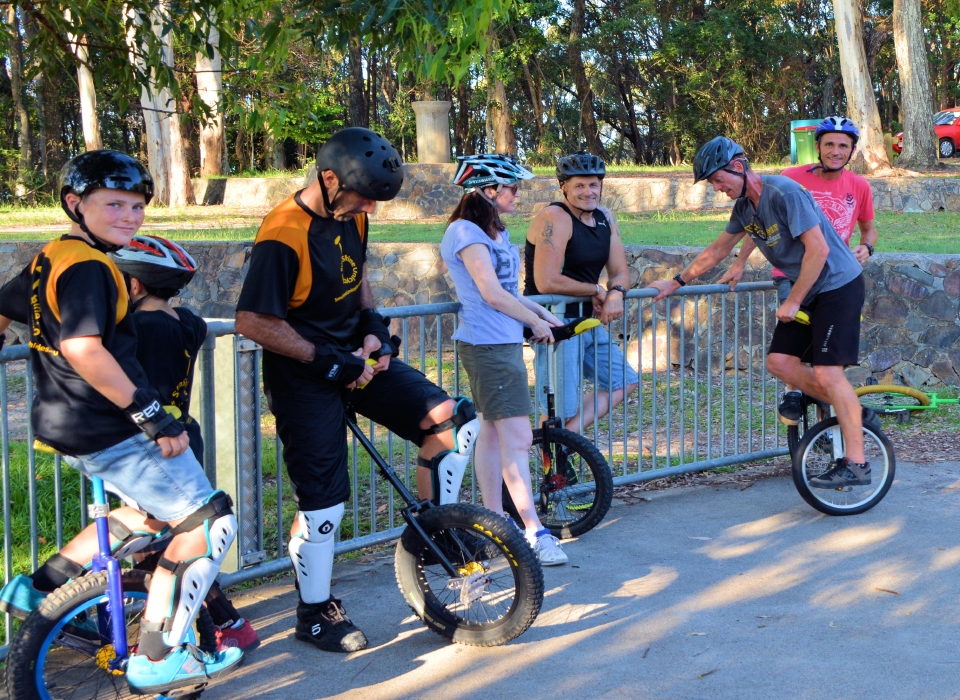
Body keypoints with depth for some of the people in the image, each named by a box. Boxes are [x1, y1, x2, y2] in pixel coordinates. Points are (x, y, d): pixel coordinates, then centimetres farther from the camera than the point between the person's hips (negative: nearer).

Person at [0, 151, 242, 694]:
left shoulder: (50, 259, 12)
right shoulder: (88, 267, -18)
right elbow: (82, 348, -29)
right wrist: (151, 413, -27)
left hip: (65, 423, 10)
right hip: (113, 431, -10)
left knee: (161, 514, 25)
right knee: (209, 522, -3)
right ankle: (158, 659, -1)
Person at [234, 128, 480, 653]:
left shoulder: (351, 215, 1)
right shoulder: (284, 237, -24)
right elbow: (253, 322, -22)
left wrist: (372, 326, 2)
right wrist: (325, 361, -21)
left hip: (353, 358, 7)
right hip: (305, 376, -7)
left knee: (452, 419, -5)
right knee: (322, 499, -3)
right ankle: (315, 614, 15)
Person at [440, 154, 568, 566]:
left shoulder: (497, 232, 16)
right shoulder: (466, 232, -14)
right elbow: (492, 293, -18)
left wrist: (542, 313, 6)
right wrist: (536, 322, -7)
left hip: (505, 343, 10)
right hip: (487, 346, -10)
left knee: (492, 432, 14)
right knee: (517, 438, -12)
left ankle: (494, 520, 20)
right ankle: (534, 532, -11)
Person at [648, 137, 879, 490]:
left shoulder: (783, 192, -21)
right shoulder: (744, 206, 6)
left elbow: (818, 250, -24)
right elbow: (717, 250, 19)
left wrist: (792, 302, -18)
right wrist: (676, 282, 19)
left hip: (837, 285, -9)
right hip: (807, 289, 9)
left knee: (827, 371, -13)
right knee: (779, 361, 0)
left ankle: (855, 464, -7)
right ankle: (855, 413, 13)